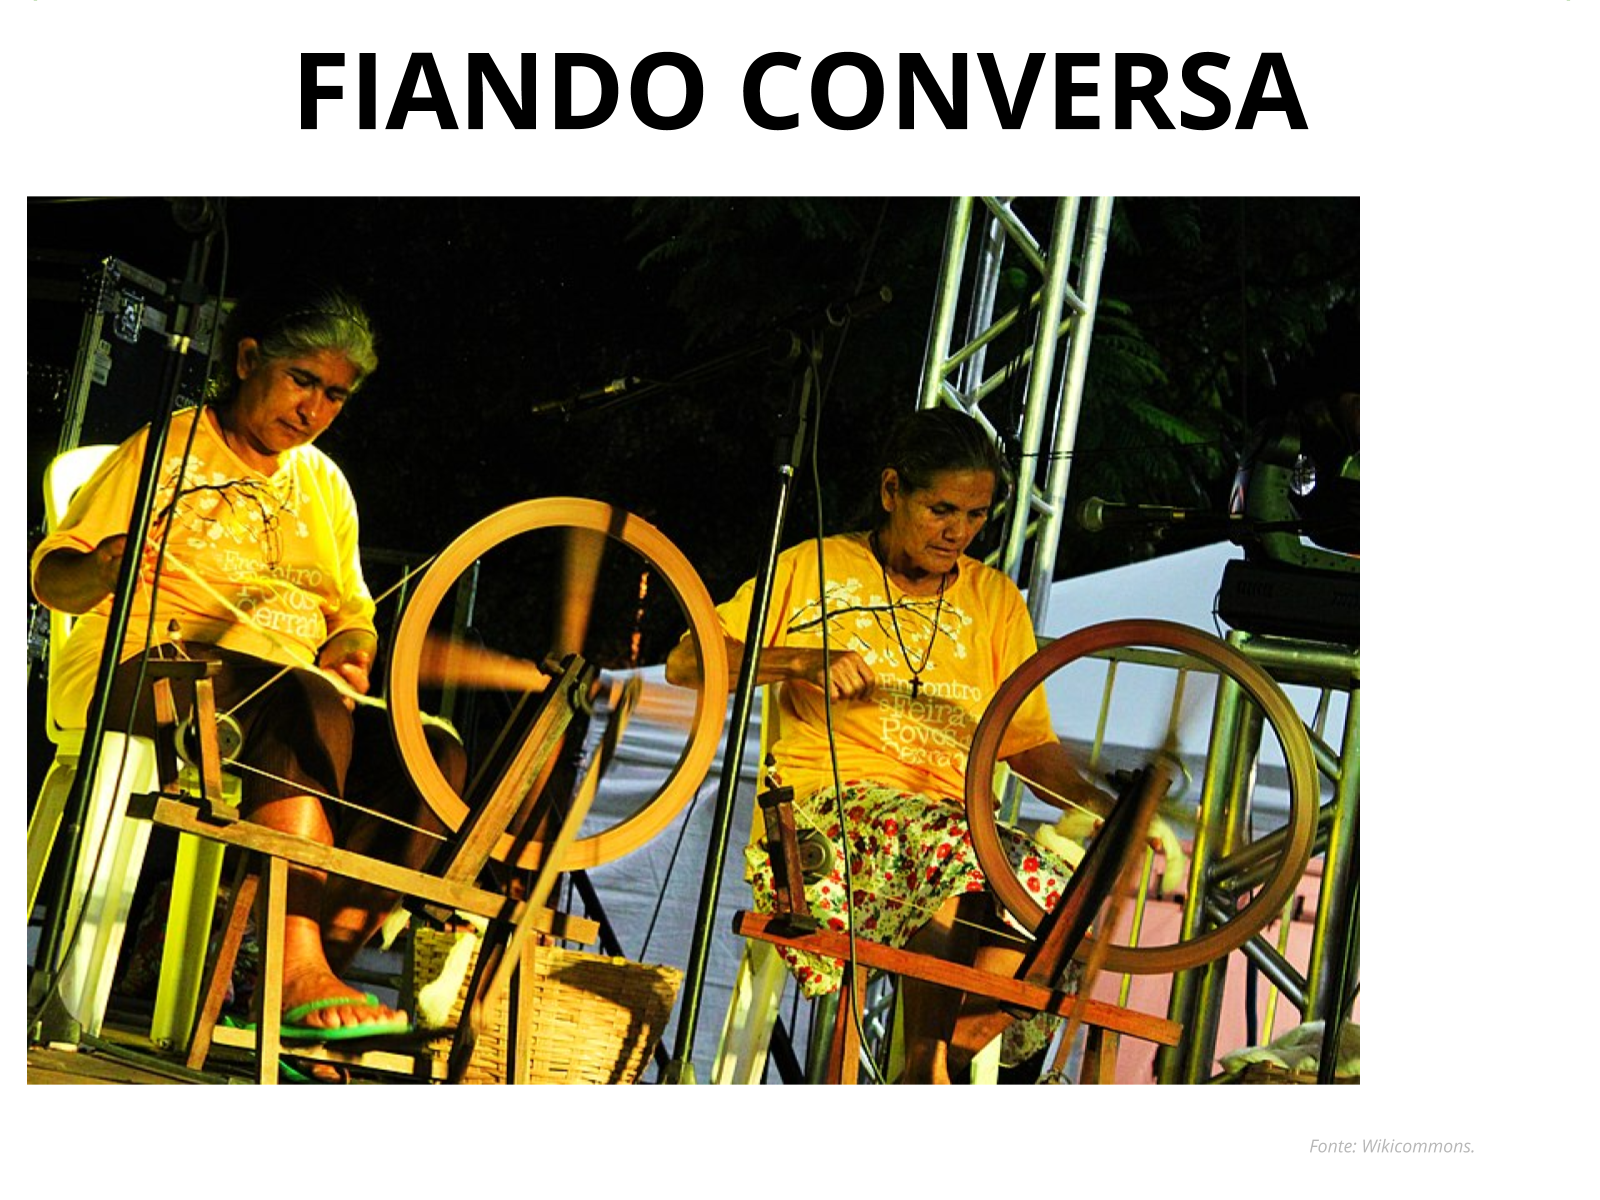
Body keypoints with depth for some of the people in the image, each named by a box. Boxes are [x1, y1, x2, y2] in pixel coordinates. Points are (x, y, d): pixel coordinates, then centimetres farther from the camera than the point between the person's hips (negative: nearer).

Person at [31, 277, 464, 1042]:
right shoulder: (168, 450, 3)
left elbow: (350, 610, 23)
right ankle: (297, 969, -42)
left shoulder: (323, 484, 20)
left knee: (432, 752, -22)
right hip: (149, 672, -5)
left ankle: (324, 963, -29)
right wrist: (106, 570, -24)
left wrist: (350, 654, -2)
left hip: (298, 697, 6)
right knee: (303, 704, -38)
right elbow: (51, 579, 0)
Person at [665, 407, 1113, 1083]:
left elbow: (1030, 745, 14)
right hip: (820, 814, -4)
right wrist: (802, 660, -11)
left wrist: (1094, 800, -6)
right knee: (959, 848, -36)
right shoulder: (813, 570, 9)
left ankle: (938, 1067, -18)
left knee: (1058, 891, -29)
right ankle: (923, 1072, -23)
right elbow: (686, 663, 4)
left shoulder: (996, 601, 17)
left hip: (956, 820, 4)